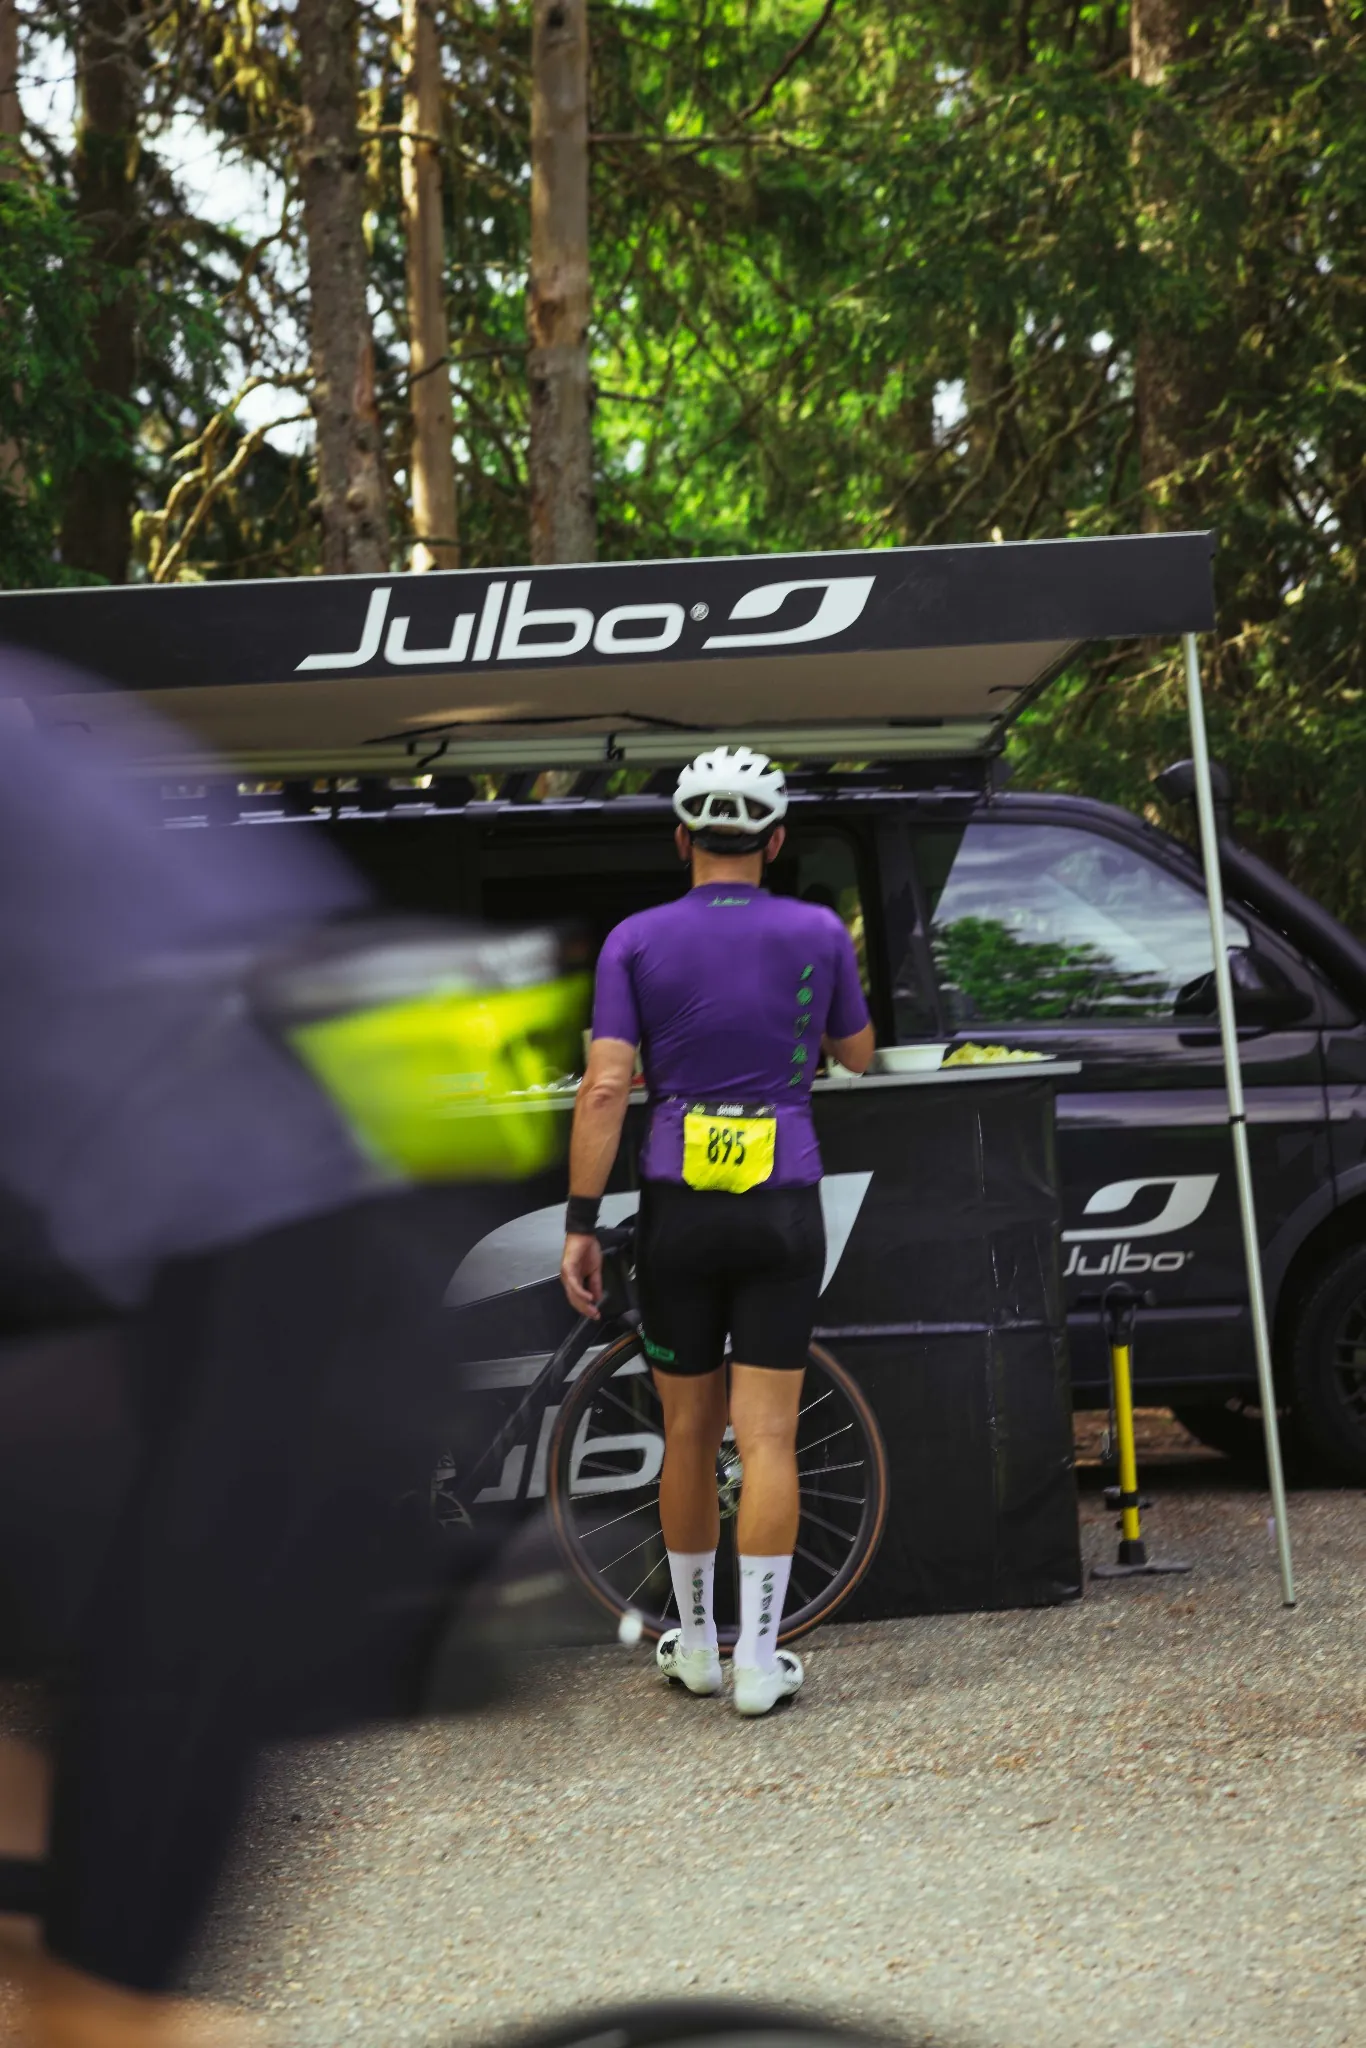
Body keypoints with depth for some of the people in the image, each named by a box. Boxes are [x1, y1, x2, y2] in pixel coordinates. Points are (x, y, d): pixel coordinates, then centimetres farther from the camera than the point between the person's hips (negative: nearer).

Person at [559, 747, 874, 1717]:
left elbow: (606, 1088, -8)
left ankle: (696, 1644, 24)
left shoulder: (637, 940, -2)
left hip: (678, 1210, 1)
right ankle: (759, 1657, -3)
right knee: (768, 1437, 0)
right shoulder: (818, 933, 1)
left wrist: (580, 1225, -6)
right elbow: (858, 1054, 18)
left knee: (689, 1433, 13)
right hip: (784, 1209, 0)